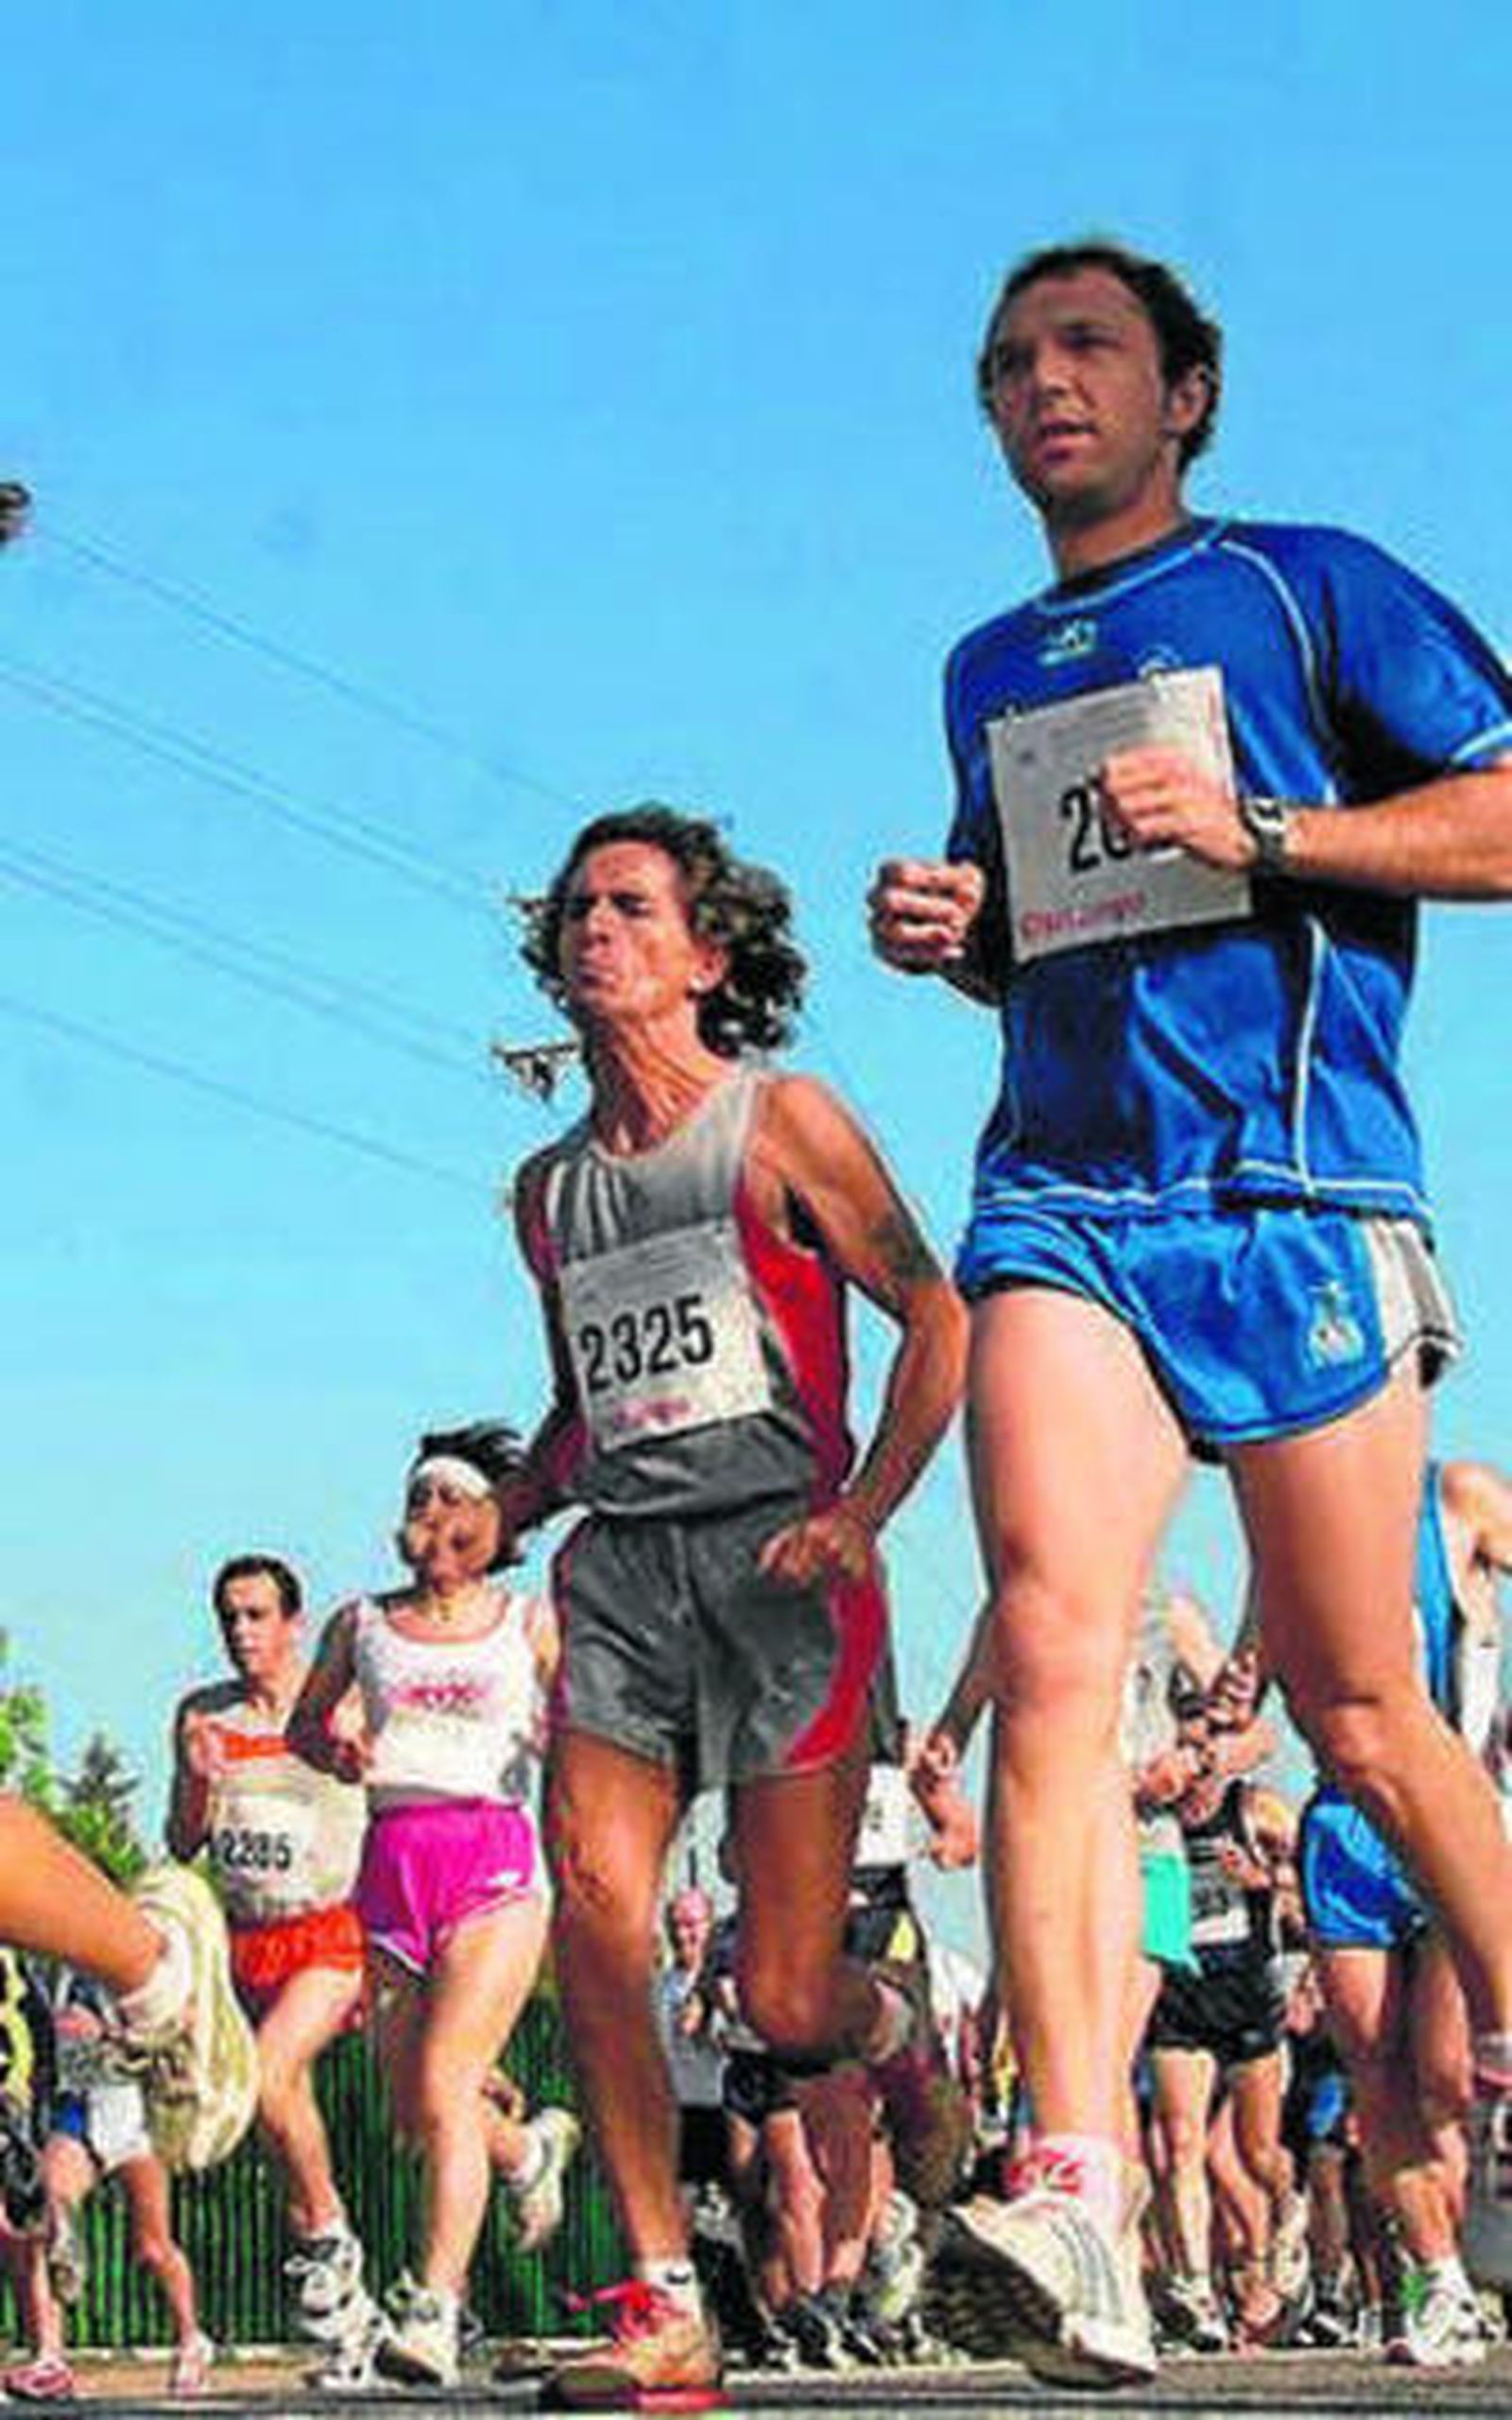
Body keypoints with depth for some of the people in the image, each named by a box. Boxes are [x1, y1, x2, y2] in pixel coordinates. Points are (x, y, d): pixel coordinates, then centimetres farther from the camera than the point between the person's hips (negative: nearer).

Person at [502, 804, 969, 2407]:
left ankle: (905, 2044, 33)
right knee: (592, 1912, -18)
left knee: (786, 2001, -5)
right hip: (620, 1569, 5)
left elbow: (938, 1319, 0)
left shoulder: (783, 1123, 4)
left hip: (774, 1560, -4)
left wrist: (862, 1514, -12)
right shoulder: (549, 1190, 19)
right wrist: (491, 1524, 12)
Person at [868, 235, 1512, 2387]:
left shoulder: (1309, 587, 8)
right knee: (1049, 1648, -19)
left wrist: (1257, 832, -10)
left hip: (1299, 1198, -3)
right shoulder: (992, 672, 23)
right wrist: (952, 932, 13)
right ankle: (1082, 2210, -29)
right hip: (1064, 1199, 3)